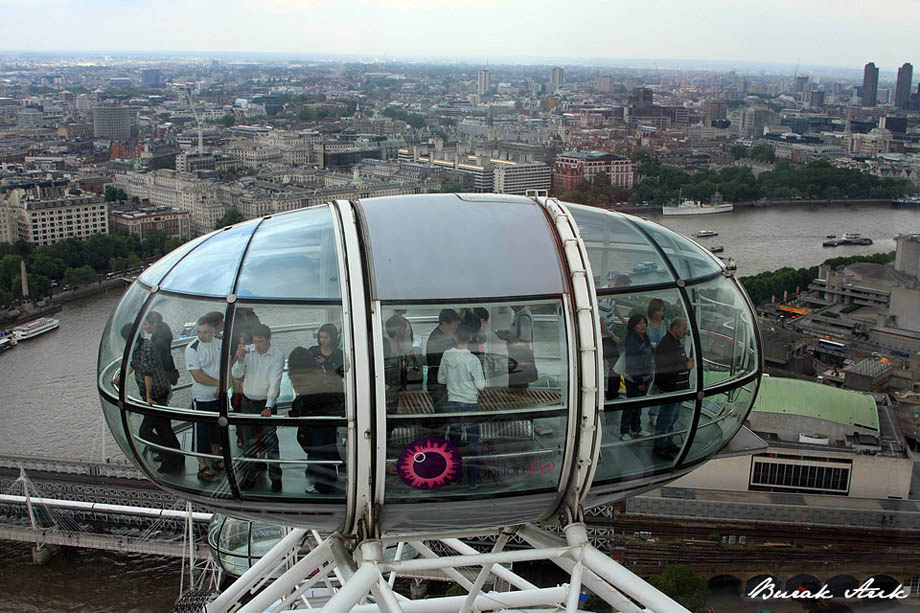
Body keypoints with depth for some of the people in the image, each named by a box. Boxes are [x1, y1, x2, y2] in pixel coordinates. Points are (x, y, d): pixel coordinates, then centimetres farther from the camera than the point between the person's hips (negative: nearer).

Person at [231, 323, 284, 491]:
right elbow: (236, 375, -5)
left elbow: (275, 382, -17)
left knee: (271, 442, 0)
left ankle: (275, 477, 11)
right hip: (247, 403, 3)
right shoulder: (247, 351, -3)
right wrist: (240, 359, -25)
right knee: (248, 442, 12)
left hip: (266, 403, -3)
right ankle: (249, 476, 24)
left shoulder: (277, 356, -11)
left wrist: (268, 407, -26)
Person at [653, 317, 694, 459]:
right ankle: (659, 446, 11)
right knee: (666, 419, 0)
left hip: (679, 388, 10)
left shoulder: (677, 342, 12)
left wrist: (688, 362, 6)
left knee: (672, 418, 20)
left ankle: (668, 443, 33)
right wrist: (686, 366, -21)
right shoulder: (665, 345, -23)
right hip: (669, 389, -10)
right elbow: (665, 369, -30)